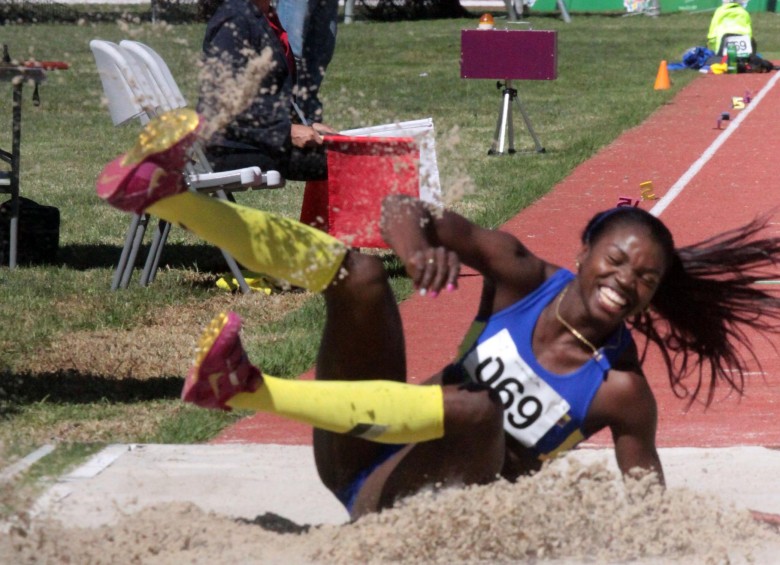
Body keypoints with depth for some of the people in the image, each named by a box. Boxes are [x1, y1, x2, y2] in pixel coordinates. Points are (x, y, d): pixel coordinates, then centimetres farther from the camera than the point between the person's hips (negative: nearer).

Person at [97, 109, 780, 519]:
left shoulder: (621, 390, -8)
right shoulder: (524, 278, -1)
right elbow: (404, 211, -7)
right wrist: (417, 244, -29)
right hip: (359, 460, 5)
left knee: (480, 412, -38)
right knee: (356, 271, -13)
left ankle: (248, 389, -43)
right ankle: (164, 194, -27)